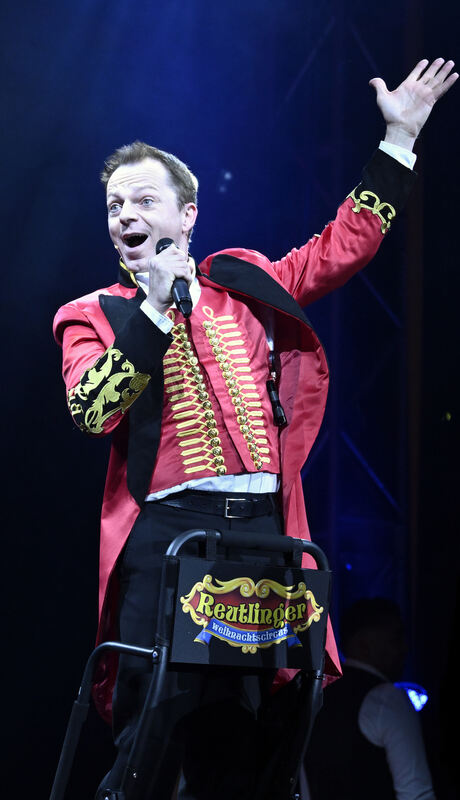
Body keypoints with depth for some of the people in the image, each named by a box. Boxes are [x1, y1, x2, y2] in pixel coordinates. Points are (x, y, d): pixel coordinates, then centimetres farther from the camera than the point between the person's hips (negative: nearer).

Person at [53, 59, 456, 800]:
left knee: (239, 738, 6)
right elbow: (92, 411, -8)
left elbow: (345, 246, 22)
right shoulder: (96, 317, 9)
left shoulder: (245, 283, 17)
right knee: (152, 737, -9)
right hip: (167, 530, -3)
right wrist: (156, 310, -11)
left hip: (261, 526, 3)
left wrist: (399, 139, 19)